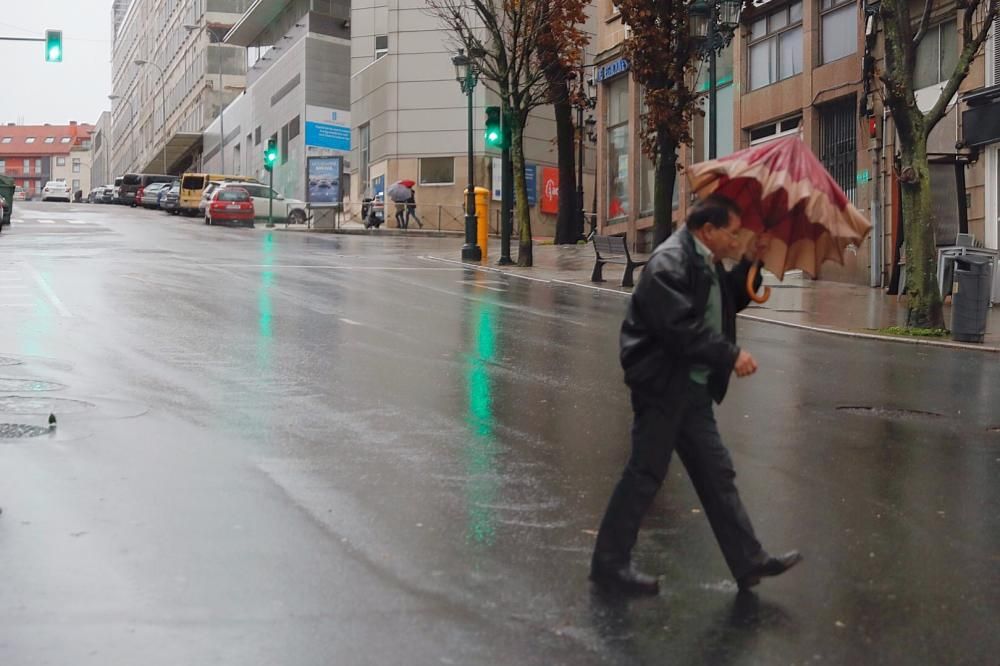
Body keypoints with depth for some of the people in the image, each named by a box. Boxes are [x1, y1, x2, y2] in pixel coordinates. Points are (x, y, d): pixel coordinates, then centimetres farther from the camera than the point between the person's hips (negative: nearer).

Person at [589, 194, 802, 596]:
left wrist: (751, 263, 14)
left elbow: (730, 301, 27)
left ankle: (749, 562, 16)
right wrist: (731, 356, -22)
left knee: (716, 473, 11)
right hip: (662, 385, -10)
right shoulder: (669, 264, -18)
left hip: (694, 386, 10)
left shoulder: (707, 263, 13)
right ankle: (609, 564, 8)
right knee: (645, 474, -2)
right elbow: (682, 329, -26)